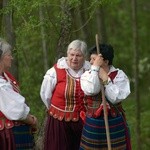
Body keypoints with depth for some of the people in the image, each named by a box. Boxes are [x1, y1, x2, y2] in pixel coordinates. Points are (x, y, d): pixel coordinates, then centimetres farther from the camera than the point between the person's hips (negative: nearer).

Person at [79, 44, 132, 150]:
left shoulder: (119, 75, -2)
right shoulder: (87, 75, 2)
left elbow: (116, 98, -13)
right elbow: (91, 90, -20)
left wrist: (106, 80, -14)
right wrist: (95, 68, -17)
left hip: (115, 125, -1)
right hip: (93, 124, 1)